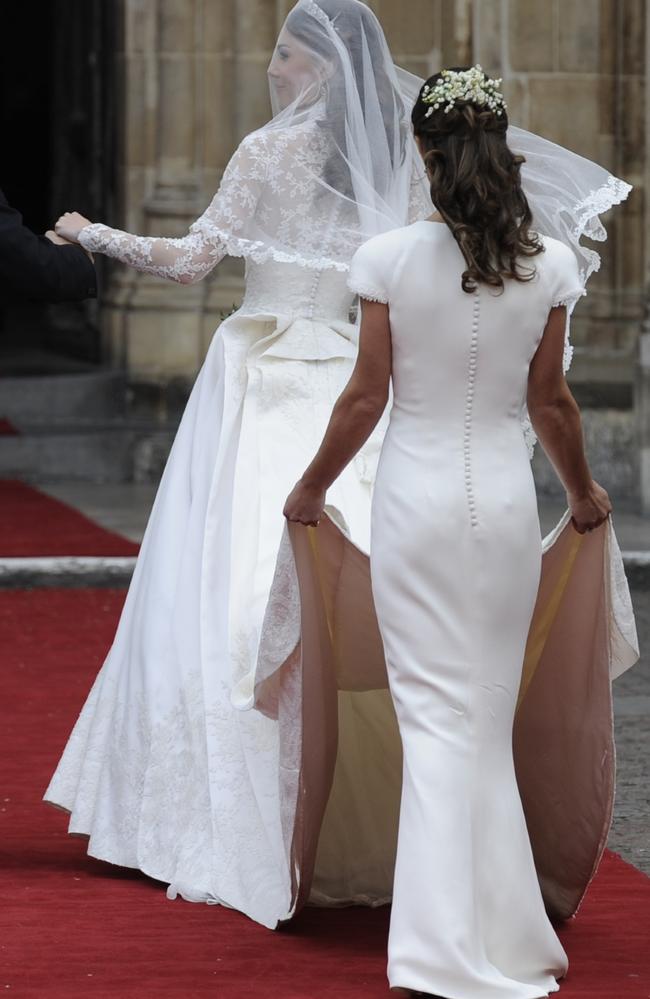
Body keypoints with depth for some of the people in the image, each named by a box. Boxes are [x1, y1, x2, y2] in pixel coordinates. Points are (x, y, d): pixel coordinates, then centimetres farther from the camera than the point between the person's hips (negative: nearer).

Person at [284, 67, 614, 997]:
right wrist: (584, 494, 22)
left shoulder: (391, 258, -10)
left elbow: (364, 399, -6)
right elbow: (551, 403, 4)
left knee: (438, 718, 2)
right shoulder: (547, 265, -4)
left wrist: (310, 489, 10)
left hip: (416, 496, -2)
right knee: (487, 716, 14)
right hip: (504, 497, 2)